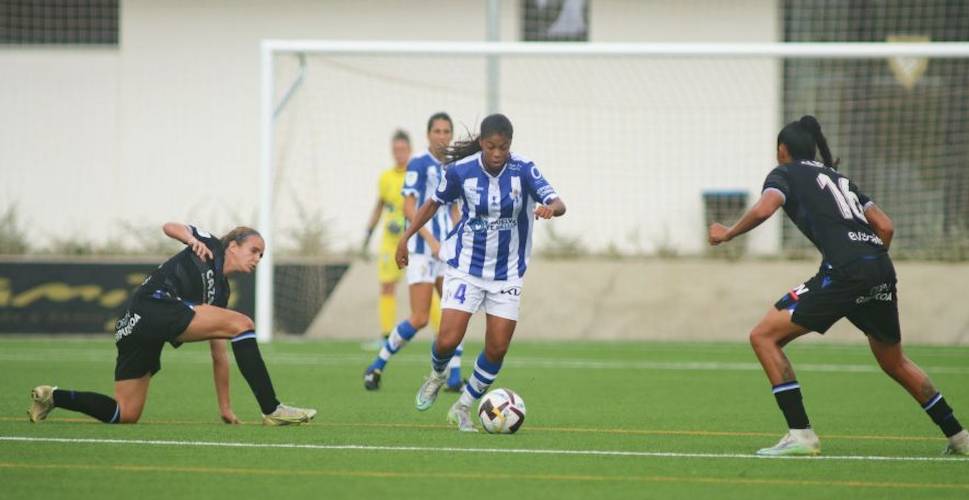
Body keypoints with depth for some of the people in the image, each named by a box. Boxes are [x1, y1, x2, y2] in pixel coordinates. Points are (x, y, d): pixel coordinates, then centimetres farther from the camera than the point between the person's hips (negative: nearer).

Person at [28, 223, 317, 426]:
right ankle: (272, 410, -20)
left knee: (125, 415, 7)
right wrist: (192, 239, -18)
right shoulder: (211, 247, 13)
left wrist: (225, 407, 27)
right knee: (241, 324, -16)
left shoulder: (221, 293, 30)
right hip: (155, 304, -9)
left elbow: (219, 354, 30)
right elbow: (169, 227, 2)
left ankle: (52, 397, 14)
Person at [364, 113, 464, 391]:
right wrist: (432, 240, -19)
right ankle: (376, 368, 7)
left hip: (446, 250, 7)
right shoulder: (418, 164, -8)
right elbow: (409, 208, -13)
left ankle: (454, 379, -1)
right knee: (420, 319, -9)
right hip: (422, 249, -7)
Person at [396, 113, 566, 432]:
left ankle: (462, 409, 19)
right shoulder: (461, 170, -11)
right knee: (448, 340, -13)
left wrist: (550, 209, -45)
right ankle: (437, 376, 24)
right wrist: (405, 238, 5)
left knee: (497, 350, -2)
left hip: (507, 274, 1)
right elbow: (434, 203, 5)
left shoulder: (524, 171, -13)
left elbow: (558, 204, -22)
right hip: (465, 267, -1)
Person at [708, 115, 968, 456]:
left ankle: (801, 434, -11)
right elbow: (886, 227, 22)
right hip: (881, 271, 7)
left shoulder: (786, 174, 11)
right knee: (894, 362, 27)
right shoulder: (838, 177, 29)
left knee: (764, 336, -1)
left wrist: (727, 234, 5)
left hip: (844, 272, -7)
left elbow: (763, 210, -10)